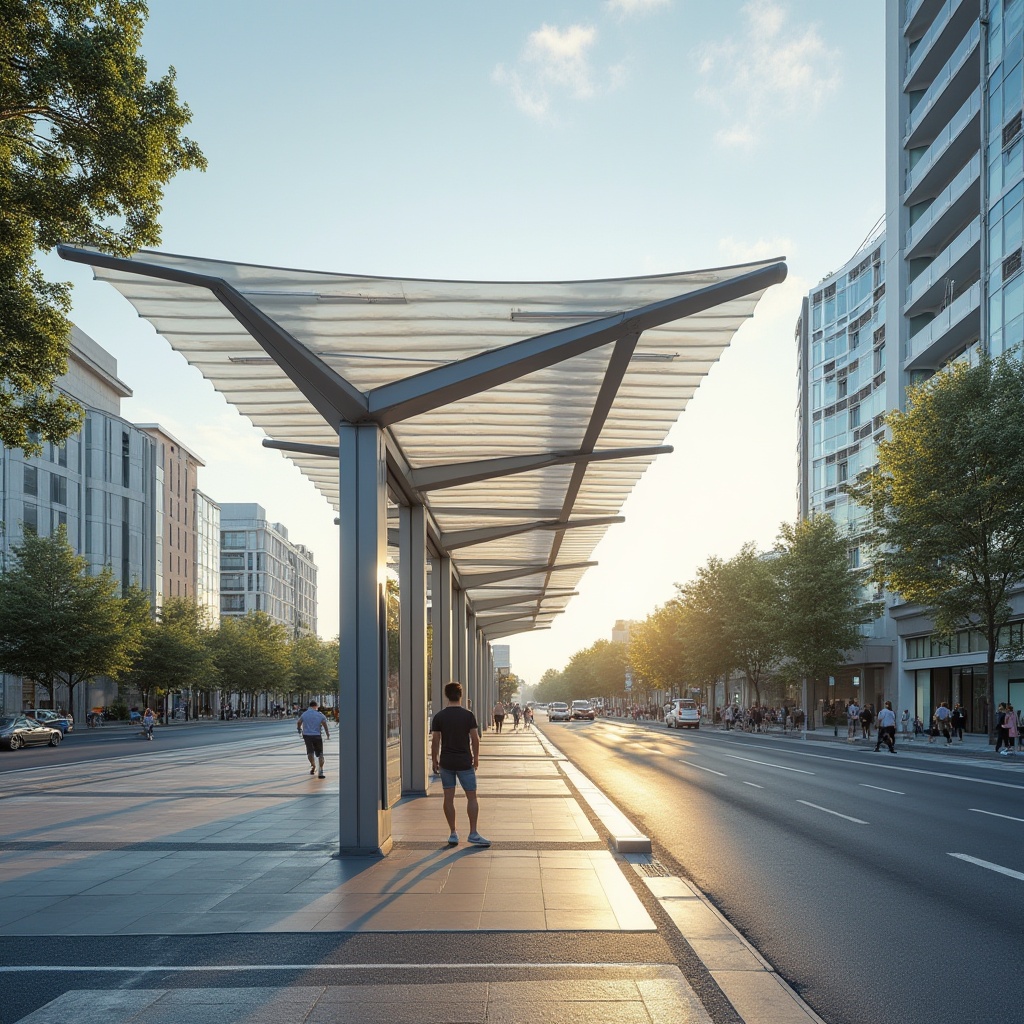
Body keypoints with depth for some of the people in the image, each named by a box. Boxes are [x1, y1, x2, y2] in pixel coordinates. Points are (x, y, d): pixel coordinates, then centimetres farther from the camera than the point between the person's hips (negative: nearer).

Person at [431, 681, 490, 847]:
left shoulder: (439, 717, -2)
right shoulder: (468, 715, -6)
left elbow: (435, 741, -1)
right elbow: (475, 738, -4)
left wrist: (434, 760, 10)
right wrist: (476, 757, 9)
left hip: (446, 762, 2)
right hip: (464, 762, -2)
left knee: (449, 798, 6)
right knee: (471, 797, 5)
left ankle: (453, 834, 9)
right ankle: (473, 833, 2)